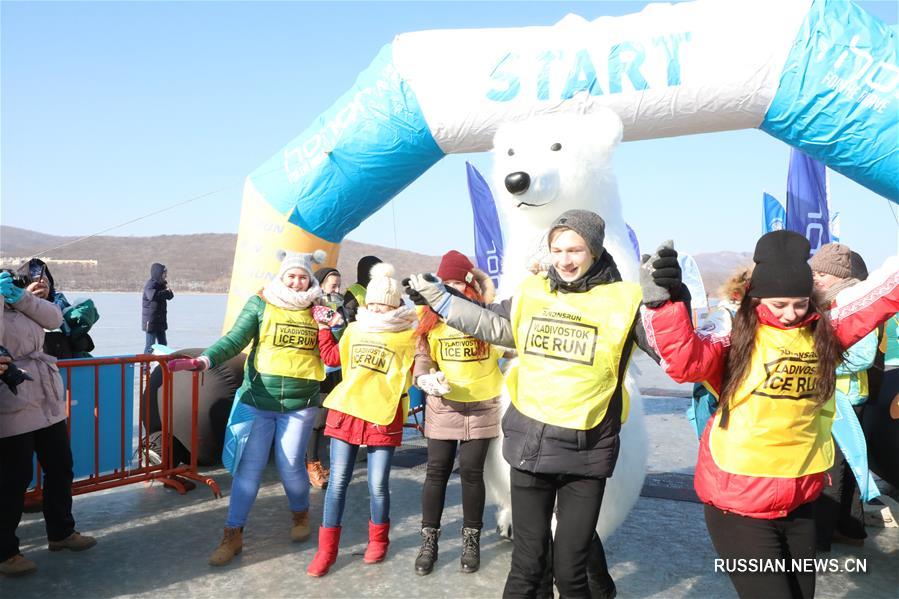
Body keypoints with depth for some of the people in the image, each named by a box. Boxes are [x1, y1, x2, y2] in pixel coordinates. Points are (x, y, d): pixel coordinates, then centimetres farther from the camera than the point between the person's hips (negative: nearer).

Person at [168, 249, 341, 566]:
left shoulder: (318, 310, 2)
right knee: (248, 466, 2)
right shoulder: (260, 303, -3)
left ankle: (300, 515, 35)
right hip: (257, 401, 0)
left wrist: (330, 327, -11)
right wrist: (203, 360, -29)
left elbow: (332, 357, 5)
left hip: (299, 404, 1)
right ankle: (232, 535, 16)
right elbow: (234, 340, -13)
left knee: (291, 466, 6)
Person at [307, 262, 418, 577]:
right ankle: (326, 549, 16)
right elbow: (335, 359, 22)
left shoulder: (408, 336, -4)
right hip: (346, 410, 3)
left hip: (384, 416, -3)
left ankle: (378, 540, 28)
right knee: (337, 481, 5)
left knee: (378, 485, 4)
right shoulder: (354, 329, 8)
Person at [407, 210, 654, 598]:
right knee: (527, 564, 13)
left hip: (586, 453, -3)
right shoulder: (533, 293, 4)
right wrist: (439, 298, 18)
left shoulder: (622, 299, -7)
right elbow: (490, 324, 19)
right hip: (529, 444, 3)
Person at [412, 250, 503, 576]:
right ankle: (429, 540, 21)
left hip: (481, 406, -2)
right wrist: (426, 379, -16)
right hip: (442, 405, 2)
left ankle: (471, 539, 24)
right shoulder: (432, 316, 2)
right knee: (437, 471, 6)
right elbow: (422, 357, 2)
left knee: (471, 472, 4)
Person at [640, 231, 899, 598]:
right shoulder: (737, 336, -11)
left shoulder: (823, 332, 3)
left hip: (800, 498, 6)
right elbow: (684, 360, -27)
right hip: (739, 502, -5)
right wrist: (663, 302, -40)